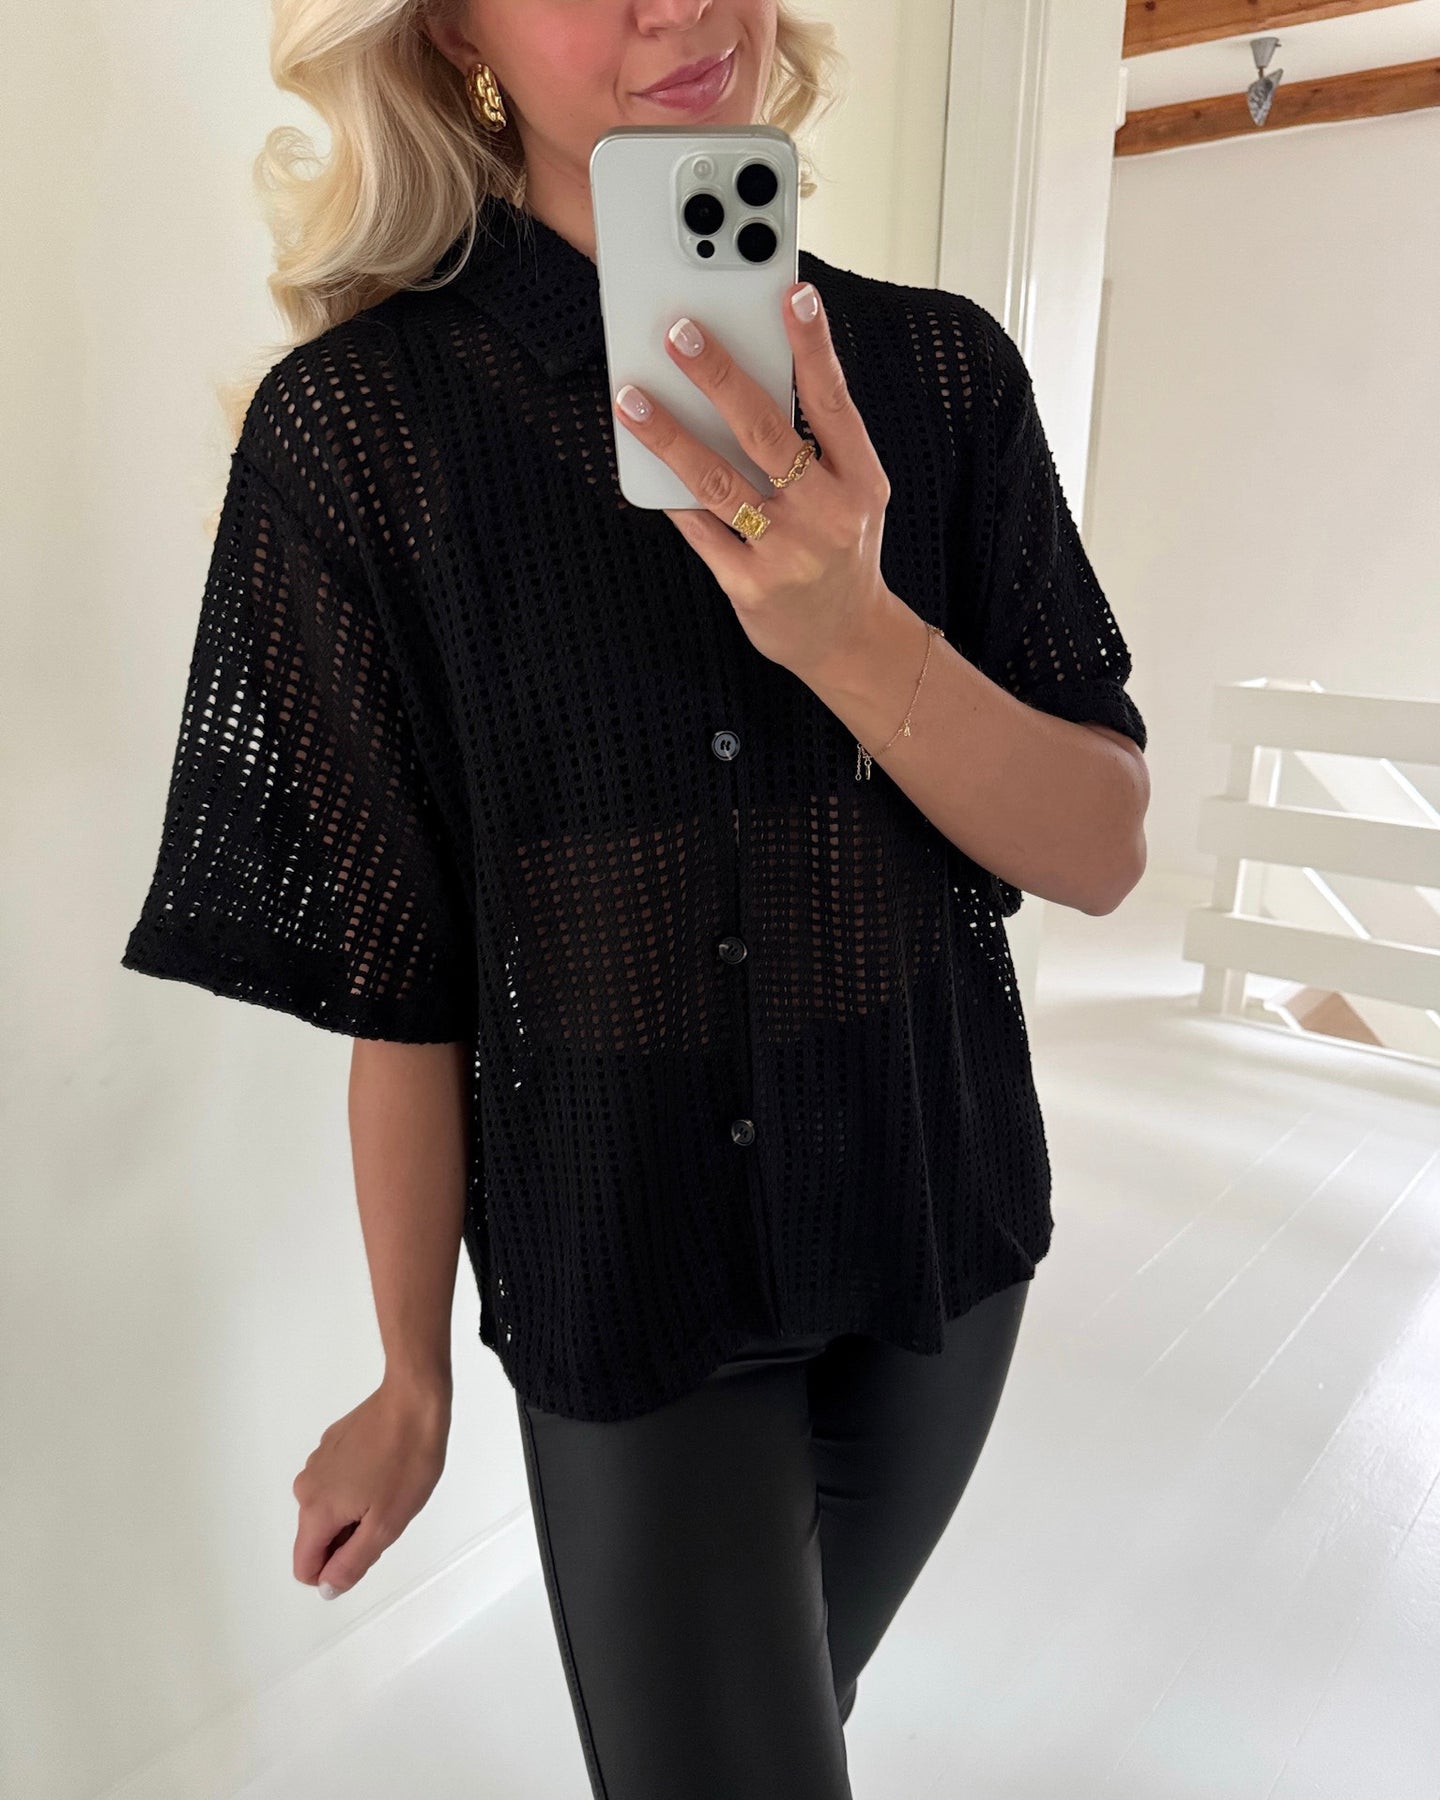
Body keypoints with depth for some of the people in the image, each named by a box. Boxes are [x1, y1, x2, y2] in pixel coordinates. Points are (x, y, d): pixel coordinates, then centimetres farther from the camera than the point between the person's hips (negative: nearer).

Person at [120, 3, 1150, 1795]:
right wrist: (411, 1383, 0)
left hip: (943, 1229, 4)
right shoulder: (363, 422, -13)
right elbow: (394, 974, -10)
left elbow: (1104, 852, -8)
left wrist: (856, 638, -28)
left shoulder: (941, 368, -5)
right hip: (629, 1286, -3)